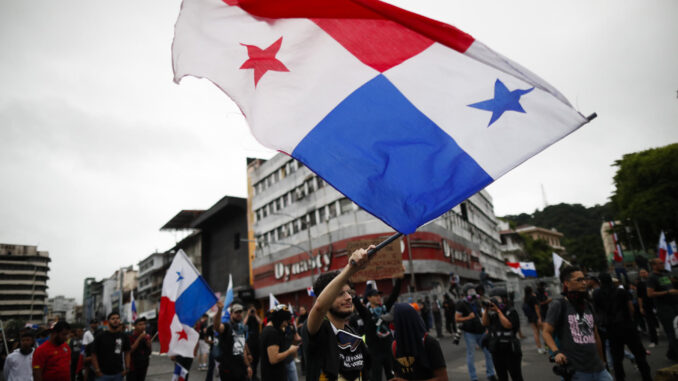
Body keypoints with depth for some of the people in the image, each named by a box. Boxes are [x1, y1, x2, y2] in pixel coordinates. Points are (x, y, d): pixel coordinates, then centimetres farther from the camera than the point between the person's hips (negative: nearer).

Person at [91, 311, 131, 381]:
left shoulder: (123, 337, 3)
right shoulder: (100, 336, -3)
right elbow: (94, 354, -1)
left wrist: (127, 368, 2)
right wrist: (97, 370, -7)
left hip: (118, 374, 2)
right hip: (103, 374, -2)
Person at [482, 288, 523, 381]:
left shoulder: (511, 311, -7)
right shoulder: (493, 313, 7)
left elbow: (508, 325, -20)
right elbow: (485, 323, -3)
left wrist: (498, 311, -20)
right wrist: (486, 310, -12)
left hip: (510, 351, -5)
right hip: (496, 351, 5)